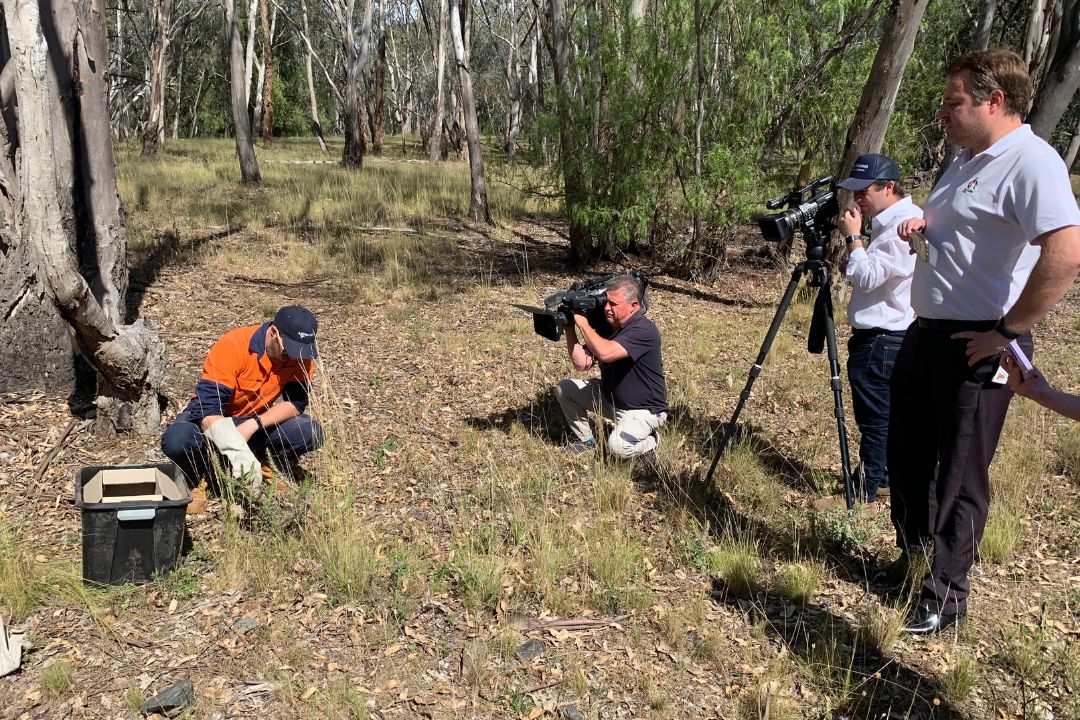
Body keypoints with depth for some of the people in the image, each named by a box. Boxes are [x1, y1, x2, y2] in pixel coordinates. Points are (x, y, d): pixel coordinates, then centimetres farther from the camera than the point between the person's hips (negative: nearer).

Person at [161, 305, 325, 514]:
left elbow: (297, 401, -17)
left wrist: (253, 425, -33)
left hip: (258, 421, 3)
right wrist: (239, 453, -48)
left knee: (311, 432, -23)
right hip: (214, 418, -3)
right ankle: (198, 480, -1)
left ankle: (264, 471, 5)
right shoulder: (233, 346, -30)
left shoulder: (300, 354, -17)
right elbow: (207, 407, -36)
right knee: (176, 440, -35)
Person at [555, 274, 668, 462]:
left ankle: (649, 442, 2)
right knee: (564, 389, 3)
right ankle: (586, 440, 19)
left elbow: (605, 353, -40)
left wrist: (582, 323, -27)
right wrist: (569, 328, -14)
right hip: (609, 397, 8)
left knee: (617, 446, -32)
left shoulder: (644, 330, -25)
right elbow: (581, 363, -4)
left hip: (643, 409, -8)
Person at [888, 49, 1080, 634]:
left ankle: (944, 594, 18)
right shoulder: (966, 160, 13)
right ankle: (914, 563, 36)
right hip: (925, 335, 10)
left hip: (975, 348, -10)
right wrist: (922, 231, 8)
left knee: (958, 475, 2)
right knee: (907, 456, 18)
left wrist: (1007, 331, -24)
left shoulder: (1030, 162, -17)